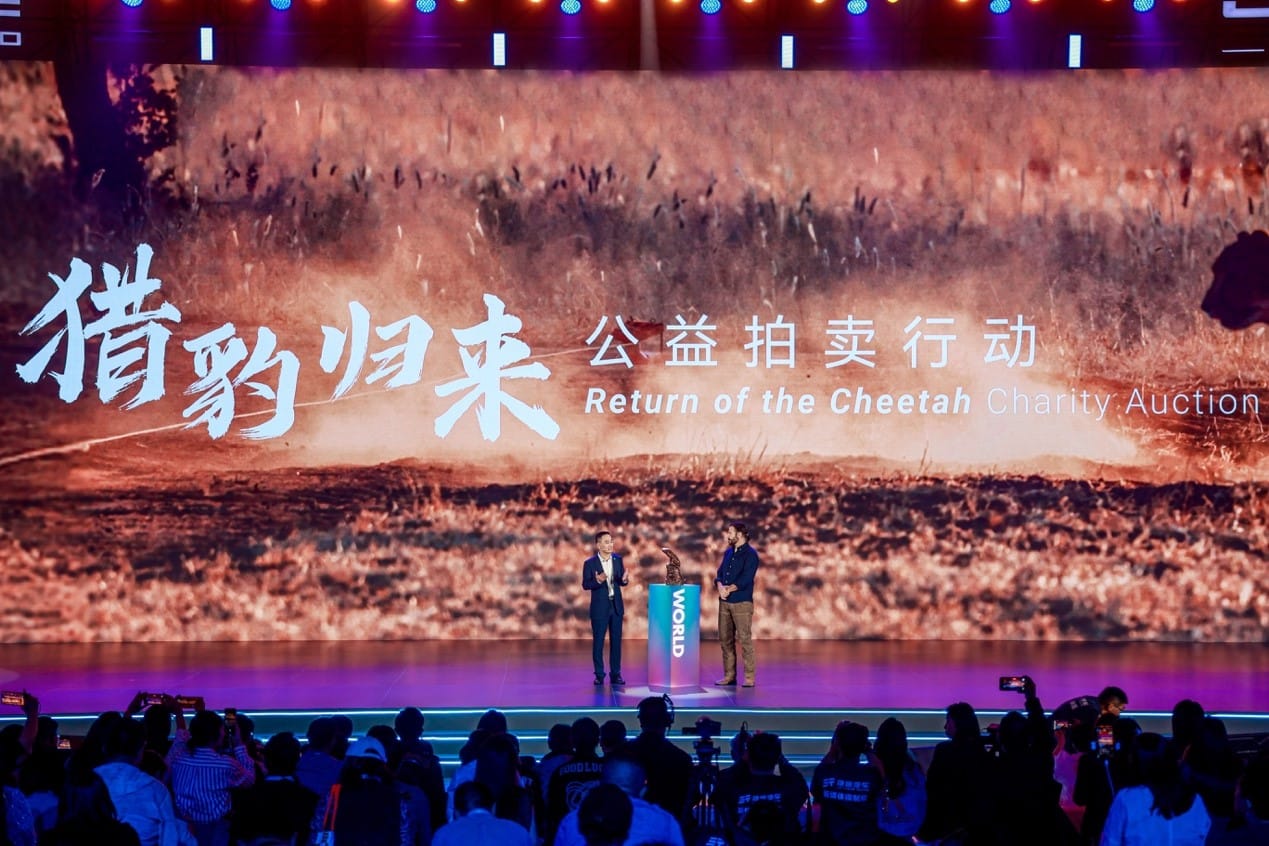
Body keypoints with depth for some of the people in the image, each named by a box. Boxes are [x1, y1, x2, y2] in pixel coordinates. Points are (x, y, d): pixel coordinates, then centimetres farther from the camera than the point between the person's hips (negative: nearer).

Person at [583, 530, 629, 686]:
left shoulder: (618, 559, 2)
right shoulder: (590, 563, -10)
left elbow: (621, 582, 5)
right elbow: (585, 585, -9)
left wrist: (624, 580, -18)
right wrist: (597, 581, -27)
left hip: (616, 605, 3)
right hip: (599, 607, -3)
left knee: (616, 640, 6)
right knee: (598, 641, 2)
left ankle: (616, 674, 13)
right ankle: (599, 674, 11)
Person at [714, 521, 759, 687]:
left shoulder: (750, 554, -5)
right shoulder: (728, 552, 17)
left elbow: (745, 578, -15)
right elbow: (720, 573, 12)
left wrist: (729, 590, -16)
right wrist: (720, 587, -8)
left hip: (742, 603, -7)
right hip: (724, 602, 7)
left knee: (745, 639, -8)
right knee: (725, 639, 8)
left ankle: (749, 678, -6)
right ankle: (729, 675, 15)